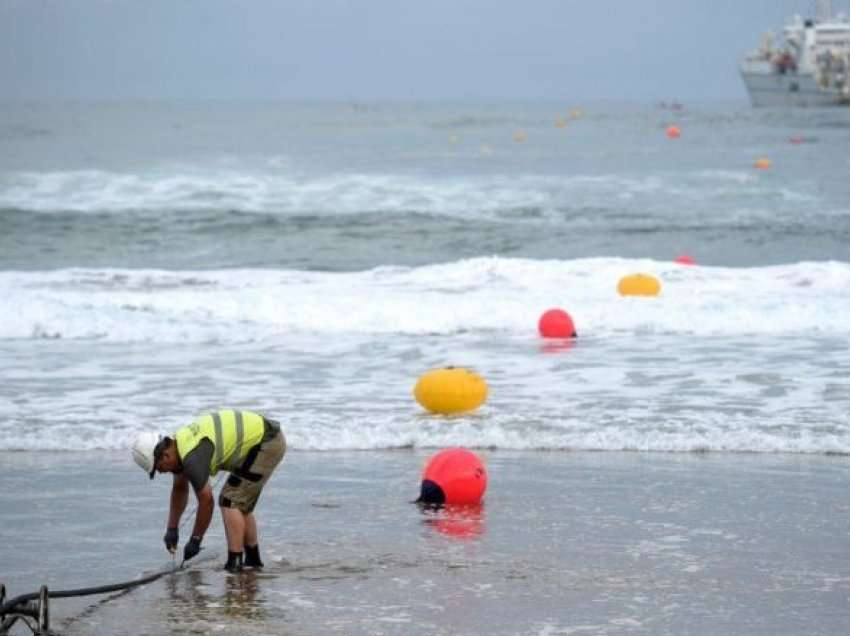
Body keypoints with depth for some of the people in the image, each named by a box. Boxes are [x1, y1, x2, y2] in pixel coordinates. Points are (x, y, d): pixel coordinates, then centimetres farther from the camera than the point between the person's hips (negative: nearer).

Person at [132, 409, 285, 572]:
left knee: (229, 501, -11)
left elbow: (206, 501, -20)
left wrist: (194, 541, -10)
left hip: (266, 444, -10)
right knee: (240, 504, 16)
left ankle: (234, 563, -13)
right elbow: (180, 488, 20)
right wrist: (172, 529, 21)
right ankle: (253, 559, 24)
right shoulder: (178, 444, 5)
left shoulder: (192, 457, -25)